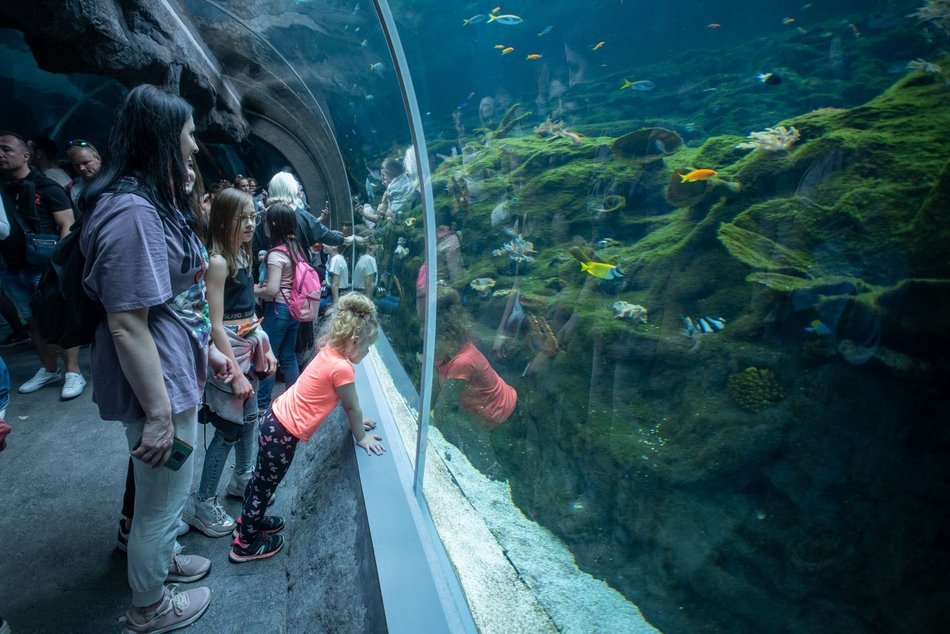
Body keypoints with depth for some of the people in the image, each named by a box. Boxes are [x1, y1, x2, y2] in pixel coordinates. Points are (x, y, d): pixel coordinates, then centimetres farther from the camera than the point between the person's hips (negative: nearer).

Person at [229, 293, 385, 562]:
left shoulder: (329, 352, 2)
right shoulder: (342, 368, -25)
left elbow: (347, 403, 15)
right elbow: (352, 408, -12)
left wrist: (357, 420, 20)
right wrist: (361, 437, 1)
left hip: (275, 418, 9)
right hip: (284, 432, -9)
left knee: (263, 477, 27)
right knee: (266, 484, 10)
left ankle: (250, 518, 48)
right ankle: (245, 544, 28)